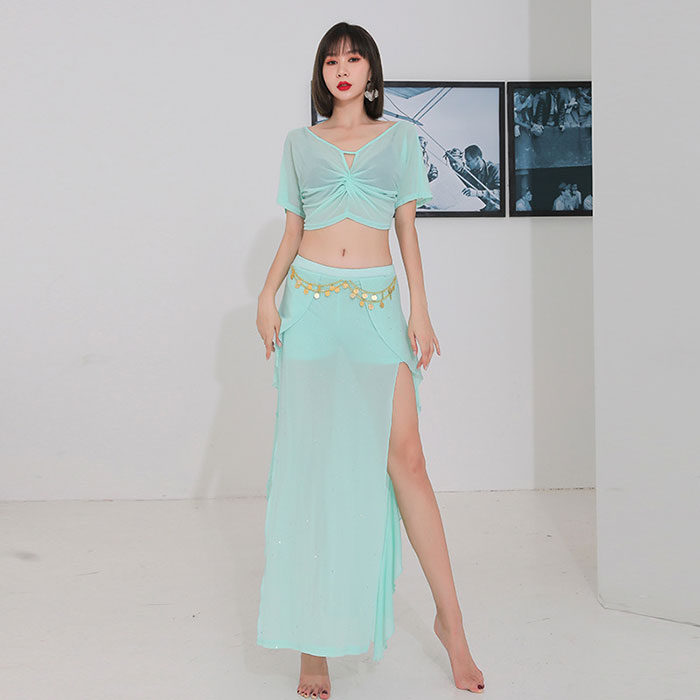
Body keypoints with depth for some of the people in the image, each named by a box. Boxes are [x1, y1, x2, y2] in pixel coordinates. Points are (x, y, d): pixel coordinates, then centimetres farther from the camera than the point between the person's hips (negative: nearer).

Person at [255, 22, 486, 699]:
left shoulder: (400, 137, 12)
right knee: (311, 459, -1)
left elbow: (407, 228, 10)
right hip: (311, 306, 1)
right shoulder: (299, 143, 13)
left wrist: (420, 308, 3)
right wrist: (267, 296, -2)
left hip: (376, 306, 0)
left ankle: (449, 618, 5)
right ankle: (315, 642, 6)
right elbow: (292, 232, 13)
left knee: (404, 457, -8)